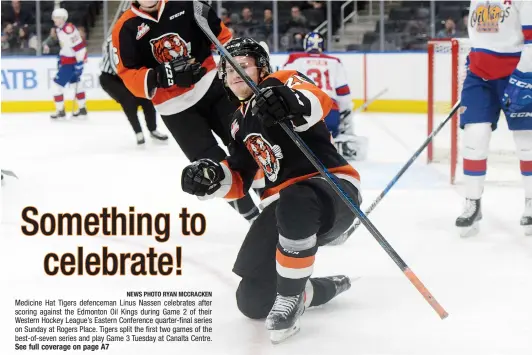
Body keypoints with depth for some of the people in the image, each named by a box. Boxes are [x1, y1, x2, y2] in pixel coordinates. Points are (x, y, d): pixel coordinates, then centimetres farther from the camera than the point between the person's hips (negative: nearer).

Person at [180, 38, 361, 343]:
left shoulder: (283, 82, -4)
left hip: (333, 188, -7)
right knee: (253, 302, -3)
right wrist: (213, 177, -3)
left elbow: (320, 102, -28)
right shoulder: (241, 121, 19)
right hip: (284, 202, 8)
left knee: (294, 204, -45)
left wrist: (294, 104, -51)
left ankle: (290, 297, -24)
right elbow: (239, 181, 20)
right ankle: (326, 288, 24)